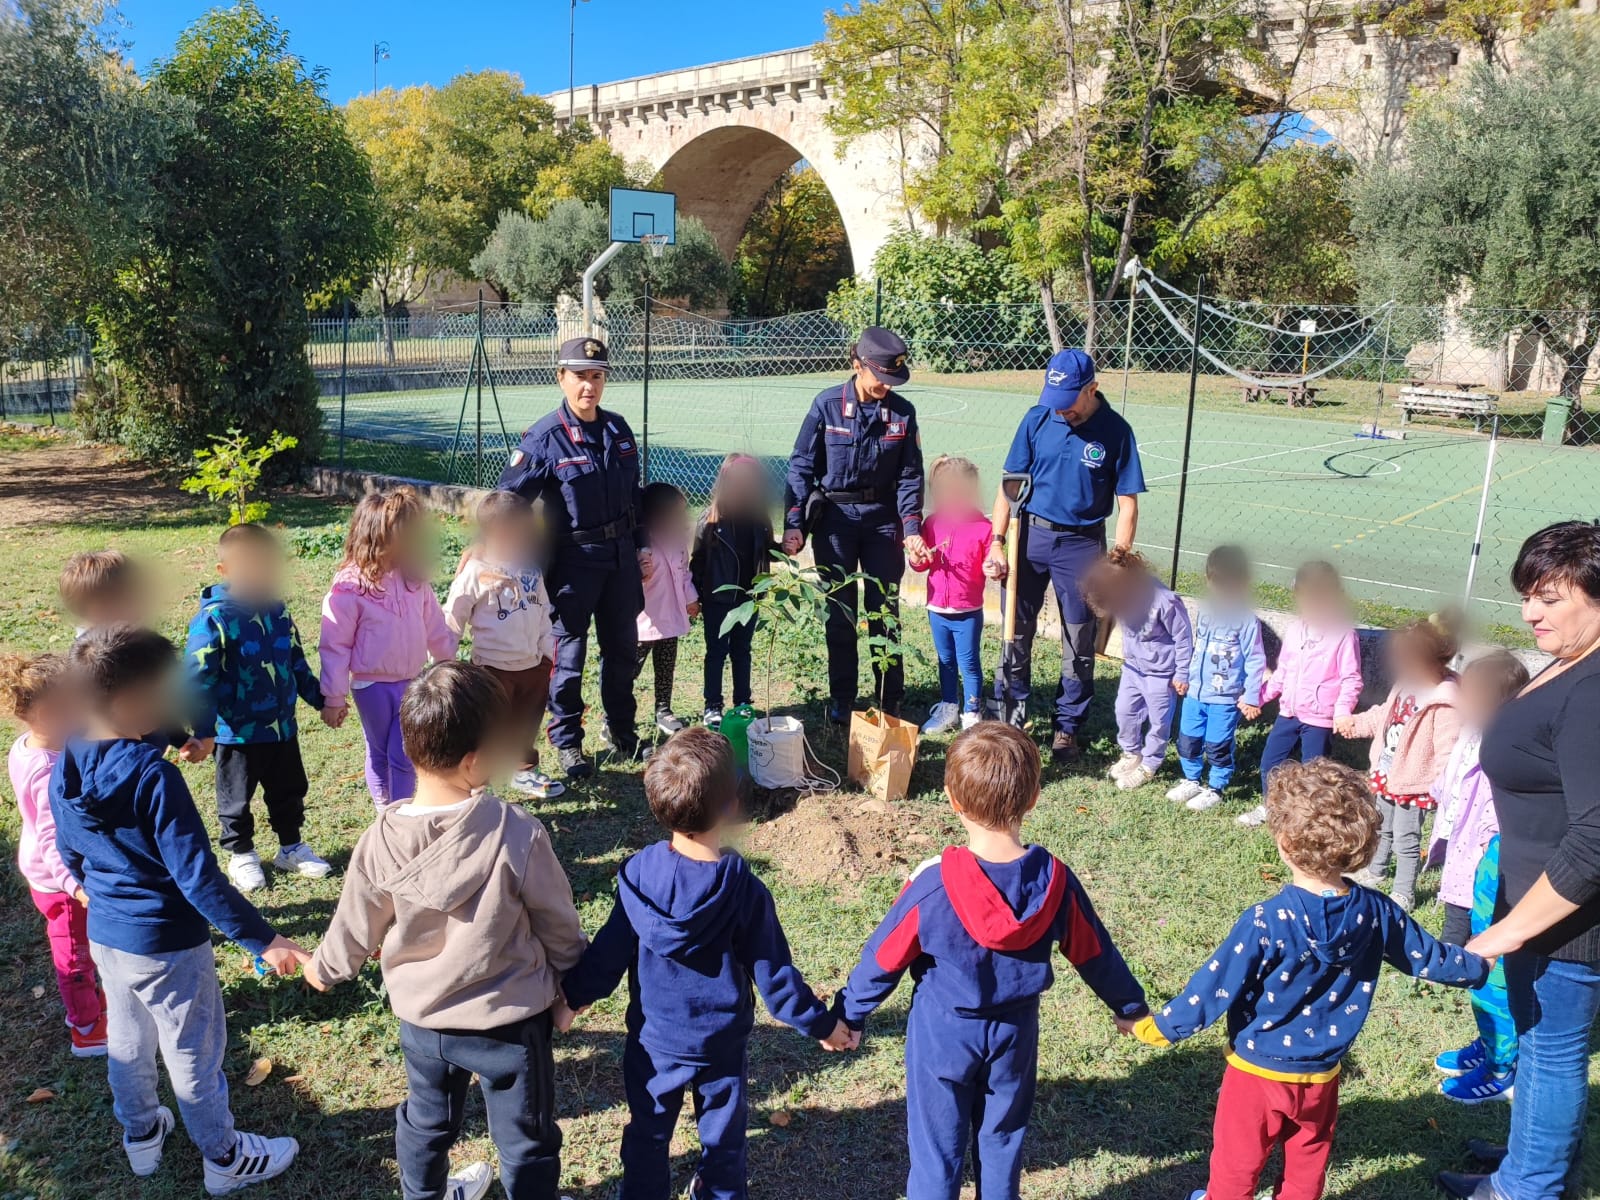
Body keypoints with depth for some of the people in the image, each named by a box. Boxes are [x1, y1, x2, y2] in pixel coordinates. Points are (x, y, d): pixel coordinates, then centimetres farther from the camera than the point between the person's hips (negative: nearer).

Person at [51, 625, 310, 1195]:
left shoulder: (65, 769, -7)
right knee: (195, 1057, 12)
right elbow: (198, 878, -30)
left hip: (104, 934, 7)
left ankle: (141, 1134, 50)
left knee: (126, 1041, 27)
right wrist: (262, 939, -24)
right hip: (166, 945, -7)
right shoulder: (154, 778, -31)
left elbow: (68, 853, 9)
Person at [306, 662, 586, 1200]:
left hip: (421, 1019, 4)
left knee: (426, 1119, 31)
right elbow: (558, 923, -13)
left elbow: (356, 926, -2)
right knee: (526, 1138, 19)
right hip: (510, 1019, -4)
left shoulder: (382, 840, -18)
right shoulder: (518, 833, -27)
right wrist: (571, 979, 8)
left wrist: (324, 969, 20)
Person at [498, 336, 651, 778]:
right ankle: (567, 742, 17)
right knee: (569, 651, 3)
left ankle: (622, 726, 33)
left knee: (623, 645, 15)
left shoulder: (618, 428, 6)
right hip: (573, 558, -5)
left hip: (621, 555, 6)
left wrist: (641, 544, 13)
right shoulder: (545, 437, -12)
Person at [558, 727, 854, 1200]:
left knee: (648, 1131, 22)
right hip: (722, 1040, -1)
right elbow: (772, 970, -15)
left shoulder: (638, 874, -19)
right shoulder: (744, 890, -23)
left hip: (654, 1037, 1)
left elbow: (609, 951, -7)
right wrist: (819, 1022, 0)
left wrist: (574, 995, 11)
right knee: (723, 1134, 21)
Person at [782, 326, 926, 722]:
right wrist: (794, 522, -12)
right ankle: (841, 699, 22)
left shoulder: (902, 412, -3)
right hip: (834, 516, -1)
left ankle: (889, 700, 19)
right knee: (839, 614, 8)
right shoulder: (827, 406, -8)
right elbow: (801, 466, -5)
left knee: (885, 613, 6)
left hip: (882, 517, 1)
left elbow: (909, 475, 1)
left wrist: (911, 528, -10)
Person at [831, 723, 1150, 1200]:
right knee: (1002, 1143, 22)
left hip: (942, 1035, -2)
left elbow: (884, 958, -14)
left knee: (937, 1150, 14)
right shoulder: (1055, 881, -16)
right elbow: (1095, 954, -1)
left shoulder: (933, 884, -26)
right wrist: (1131, 1006, 17)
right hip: (1015, 1035, 3)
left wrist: (848, 1012, 3)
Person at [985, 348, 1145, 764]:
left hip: (1082, 544, -2)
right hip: (1031, 534, 2)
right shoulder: (1037, 419, -3)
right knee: (1016, 634, 8)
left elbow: (1127, 504, -6)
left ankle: (1067, 728, 21)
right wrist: (997, 542, -7)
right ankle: (1009, 720, 22)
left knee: (1080, 644, 7)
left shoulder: (1116, 432, -8)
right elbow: (1010, 483, 0)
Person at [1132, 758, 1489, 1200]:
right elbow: (1428, 958, 4)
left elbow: (1215, 988, -22)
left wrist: (1160, 1027, -9)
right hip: (1322, 1077, 4)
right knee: (1309, 1161, 25)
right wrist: (1478, 966, 25)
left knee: (1237, 1157, 18)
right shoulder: (1376, 913, -13)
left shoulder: (1265, 922, -28)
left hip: (1258, 1071, -4)